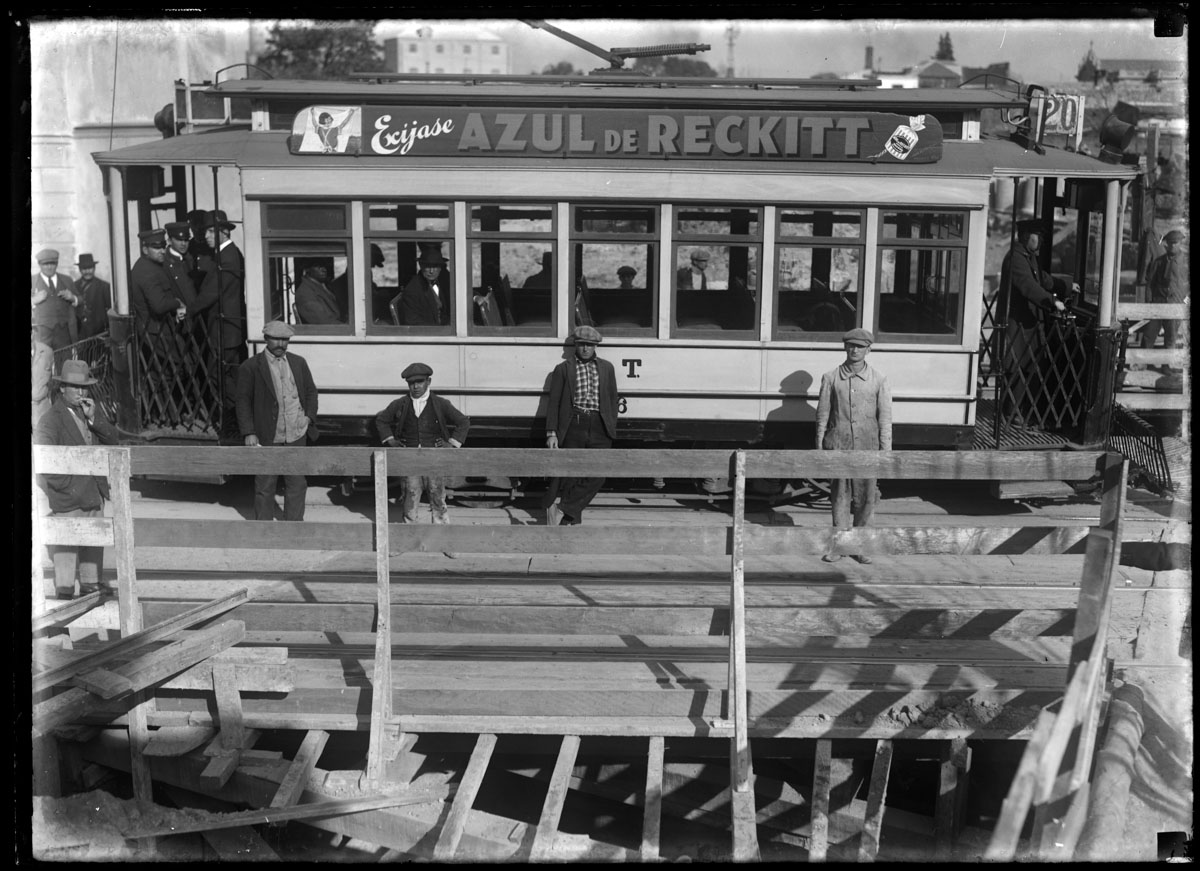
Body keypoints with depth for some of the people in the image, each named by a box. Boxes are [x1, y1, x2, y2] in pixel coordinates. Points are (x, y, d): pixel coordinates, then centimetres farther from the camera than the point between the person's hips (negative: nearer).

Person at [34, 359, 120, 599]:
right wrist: (66, 486, -18)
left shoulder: (92, 409, 9)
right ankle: (64, 595, 4)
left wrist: (94, 418, -13)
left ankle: (90, 588, 26)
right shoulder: (51, 419, -10)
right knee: (66, 550, -3)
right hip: (68, 499, -6)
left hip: (94, 494, 6)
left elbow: (112, 439, 2)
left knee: (94, 547, 14)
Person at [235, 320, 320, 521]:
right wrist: (248, 433, -11)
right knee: (265, 486, 3)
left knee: (296, 484, 8)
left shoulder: (299, 363, 11)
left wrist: (309, 416, 2)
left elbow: (311, 391, 18)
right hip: (267, 438, -4)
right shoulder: (250, 367, -2)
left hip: (296, 435, 4)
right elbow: (243, 402, -3)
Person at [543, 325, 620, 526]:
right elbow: (554, 402, 4)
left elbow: (612, 400, 17)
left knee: (596, 476, -11)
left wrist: (611, 429, 7)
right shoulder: (563, 369, 8)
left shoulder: (607, 368, 17)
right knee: (569, 476, -1)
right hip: (573, 426, -2)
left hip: (599, 429, 2)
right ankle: (571, 520, 5)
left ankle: (562, 510, -7)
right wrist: (551, 433, -5)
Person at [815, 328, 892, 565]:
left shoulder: (879, 380, 3)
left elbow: (885, 418, 3)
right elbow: (823, 415, 7)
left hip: (867, 447, 0)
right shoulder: (831, 378, 4)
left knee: (865, 497, 3)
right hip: (838, 446, 0)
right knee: (840, 496, 4)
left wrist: (885, 452, -1)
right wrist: (819, 448, 6)